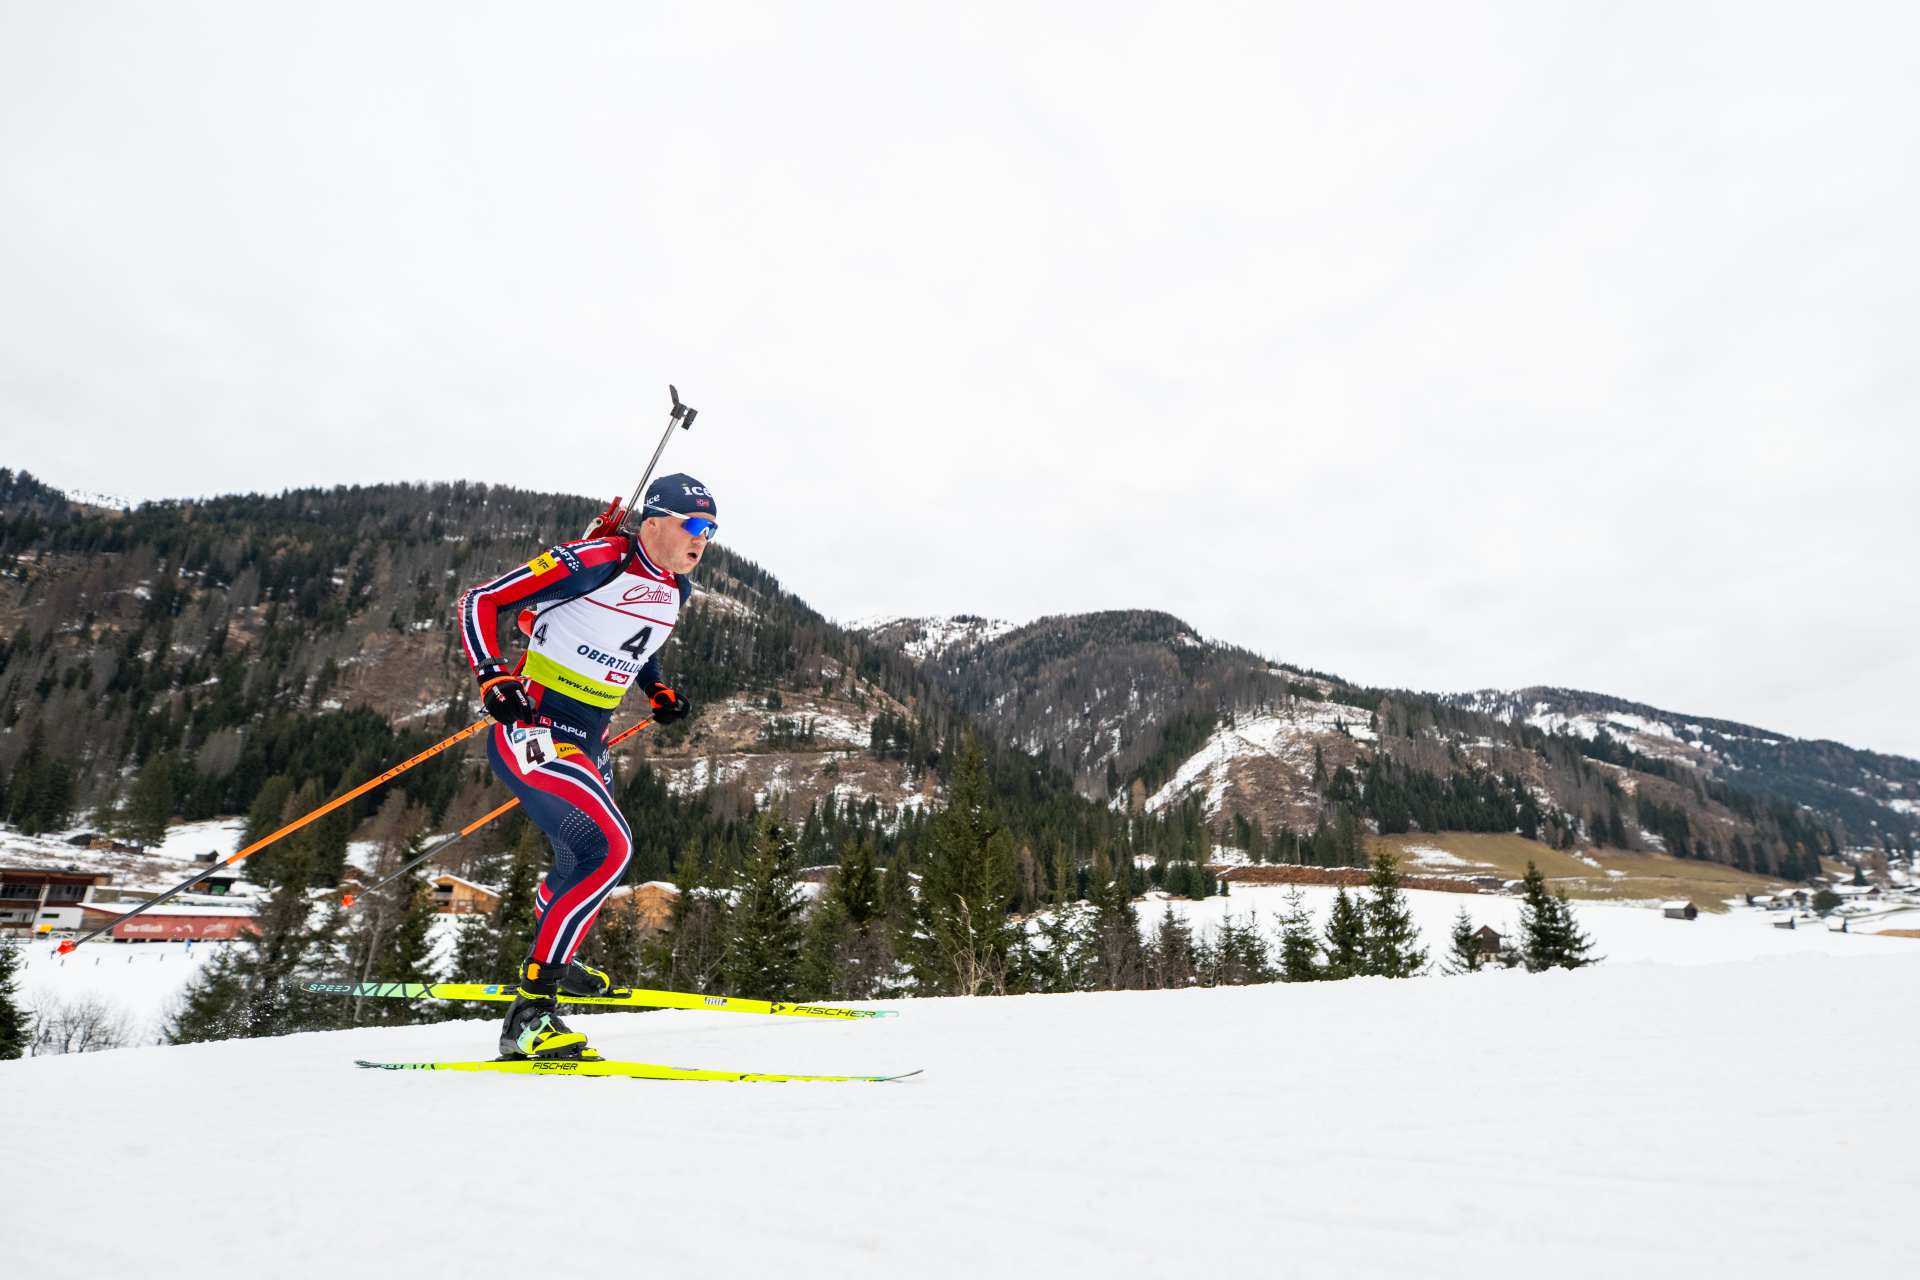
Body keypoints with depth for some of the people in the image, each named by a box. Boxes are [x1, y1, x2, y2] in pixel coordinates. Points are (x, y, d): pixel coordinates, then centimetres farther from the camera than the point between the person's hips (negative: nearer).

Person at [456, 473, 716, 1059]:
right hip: (533, 727, -9)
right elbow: (479, 600, -13)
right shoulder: (593, 561, -17)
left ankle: (552, 963, 52)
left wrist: (659, 692, 10)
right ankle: (529, 1012, -17)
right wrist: (493, 679, -25)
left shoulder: (675, 590, 7)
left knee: (584, 858, 24)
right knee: (609, 848, -25)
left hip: (589, 741, 9)